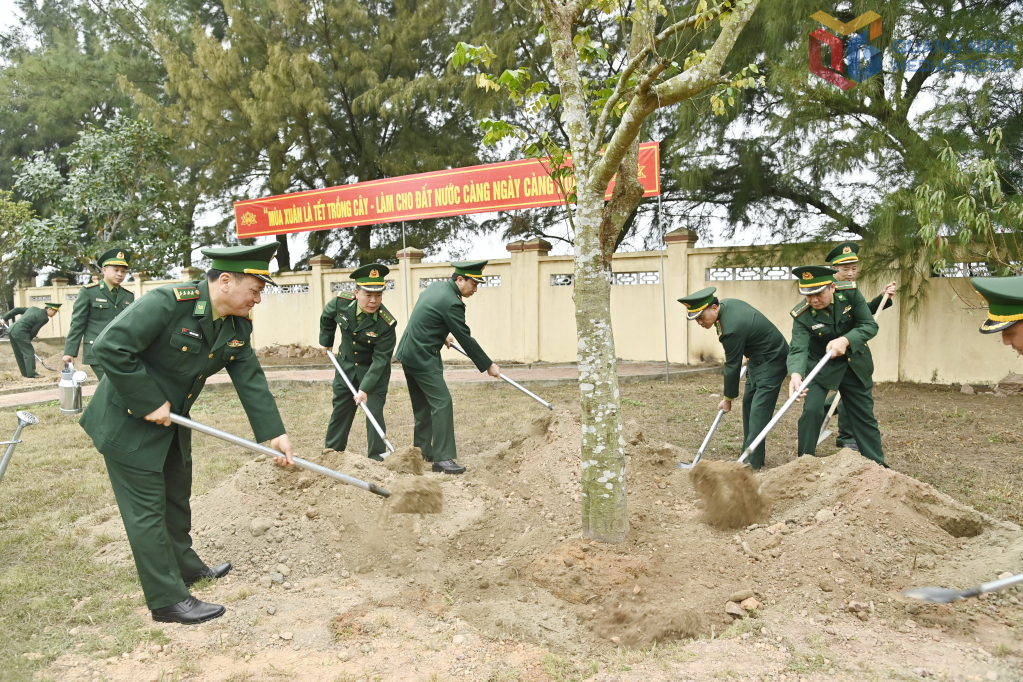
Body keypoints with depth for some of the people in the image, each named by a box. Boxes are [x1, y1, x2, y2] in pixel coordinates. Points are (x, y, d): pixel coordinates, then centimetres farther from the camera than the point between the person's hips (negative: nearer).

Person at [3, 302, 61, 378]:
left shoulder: (33, 309, 19)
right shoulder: (44, 318, -6)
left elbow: (16, 310, 20)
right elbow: (34, 331, -5)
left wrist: (5, 318, 22)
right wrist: (28, 340, 7)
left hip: (11, 330, 9)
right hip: (20, 332, -9)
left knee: (19, 353, 15)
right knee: (29, 352, -4)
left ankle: (25, 373, 24)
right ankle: (31, 374, -6)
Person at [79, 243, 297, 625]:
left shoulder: (238, 326, -5)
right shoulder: (168, 303, -29)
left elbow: (250, 379, -4)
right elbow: (110, 347, -31)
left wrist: (274, 433, -11)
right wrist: (150, 404, -26)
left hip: (171, 423, 8)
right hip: (128, 423, -8)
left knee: (177, 498, 22)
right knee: (147, 509, 0)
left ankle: (186, 568, 40)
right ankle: (168, 600, 9)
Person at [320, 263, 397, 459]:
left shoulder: (386, 323, -30)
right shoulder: (341, 302, -20)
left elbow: (380, 360, -28)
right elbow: (327, 317, 5)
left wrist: (365, 388, -34)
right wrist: (326, 341, 12)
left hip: (375, 370, -4)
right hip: (346, 365, 4)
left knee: (374, 411, -8)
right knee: (340, 408, 15)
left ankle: (377, 457, 6)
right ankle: (331, 450, 31)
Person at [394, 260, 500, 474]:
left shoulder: (436, 287, 9)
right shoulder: (451, 303, -20)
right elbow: (466, 339, -16)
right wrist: (488, 366, -8)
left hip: (408, 353, 10)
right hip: (423, 358, -10)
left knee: (423, 404, 17)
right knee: (442, 403, -11)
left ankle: (422, 450, 27)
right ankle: (442, 458, -12)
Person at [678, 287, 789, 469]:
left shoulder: (732, 328, -32)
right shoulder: (726, 303, -6)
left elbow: (732, 366, -21)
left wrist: (728, 398, -9)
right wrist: (745, 355, 15)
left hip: (772, 362, -11)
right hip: (757, 359, 11)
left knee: (758, 412, -13)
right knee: (748, 404, 14)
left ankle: (752, 464, -12)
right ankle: (750, 451, 24)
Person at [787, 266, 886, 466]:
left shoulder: (850, 294, -18)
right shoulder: (802, 315, -23)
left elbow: (870, 325, -17)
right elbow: (798, 348, -33)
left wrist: (845, 340, -35)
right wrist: (796, 374, -54)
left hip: (856, 365, 2)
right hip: (820, 366, -2)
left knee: (864, 416, 9)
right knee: (811, 410, -17)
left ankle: (877, 465, 25)